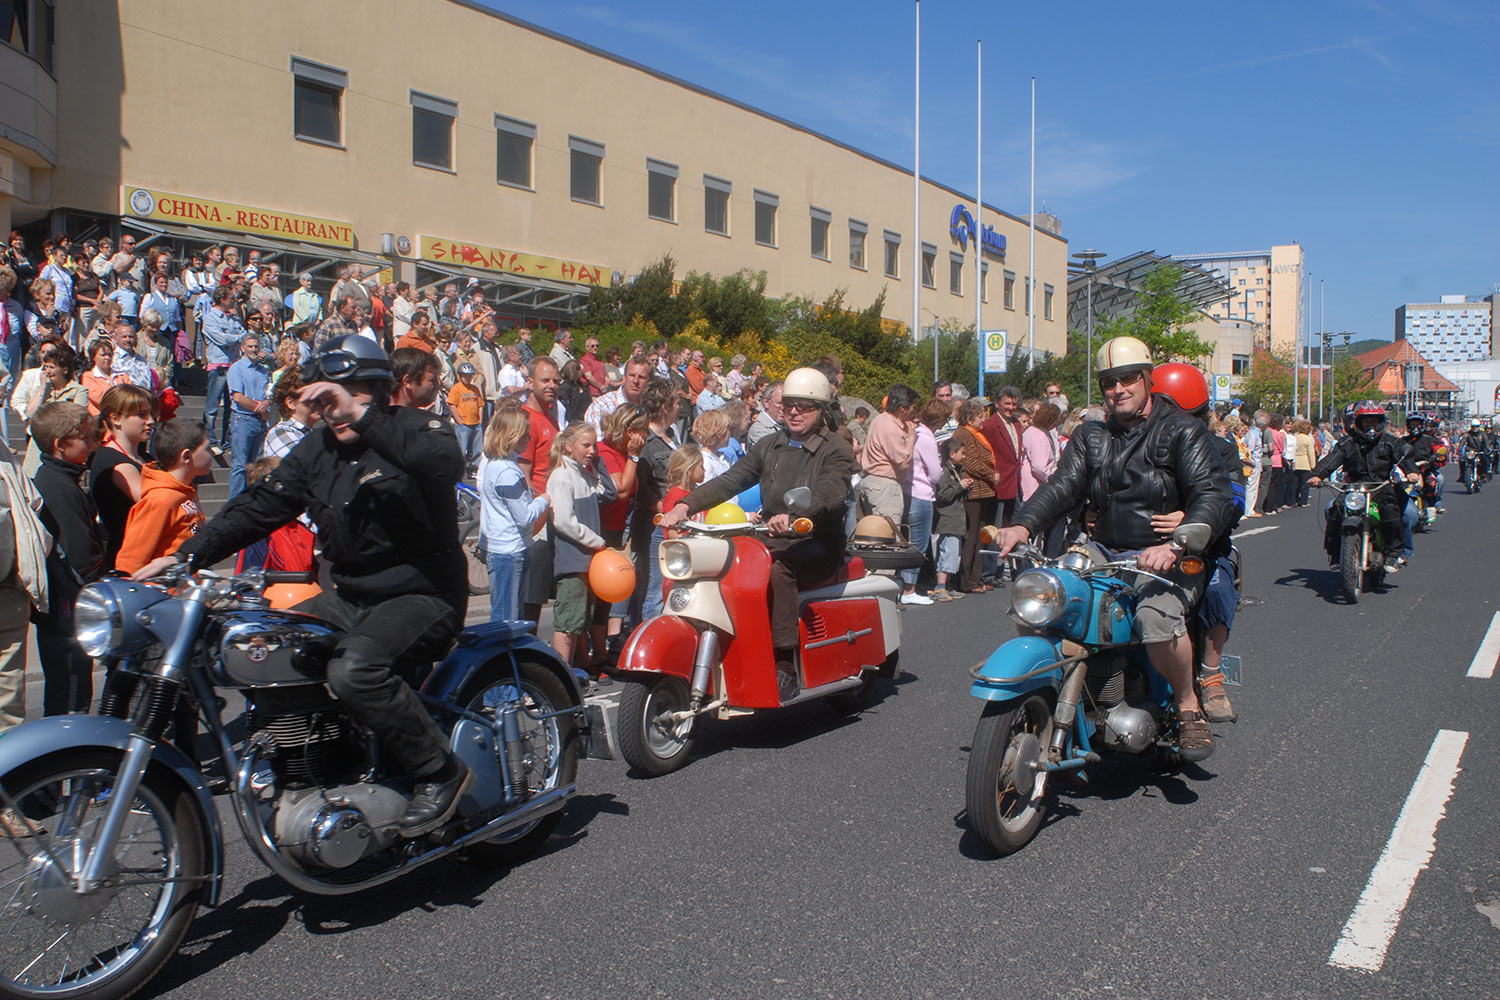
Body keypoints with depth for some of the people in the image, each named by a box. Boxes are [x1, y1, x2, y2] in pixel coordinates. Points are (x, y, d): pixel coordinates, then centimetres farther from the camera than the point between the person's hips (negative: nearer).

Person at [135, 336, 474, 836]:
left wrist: (362, 415, -35)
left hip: (423, 594, -8)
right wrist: (186, 556, -1)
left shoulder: (412, 428, -9)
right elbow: (259, 506, 9)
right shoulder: (317, 449, 12)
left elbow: (446, 463, -33)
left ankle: (441, 772, -14)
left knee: (353, 670, -31)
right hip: (349, 596, 8)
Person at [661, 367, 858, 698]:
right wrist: (686, 505, -11)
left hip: (818, 543, -5)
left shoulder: (836, 450, -1)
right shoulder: (768, 446, 17)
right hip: (773, 541, 5)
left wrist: (792, 515, -42)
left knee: (778, 572, -36)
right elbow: (730, 480, 6)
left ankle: (786, 665, -33)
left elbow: (830, 492, -22)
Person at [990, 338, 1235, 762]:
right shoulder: (1091, 436, 14)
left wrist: (1175, 545, -33)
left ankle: (1189, 708, -7)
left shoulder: (1183, 432, -2)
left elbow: (1213, 495, -15)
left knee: (1155, 617, -34)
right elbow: (1063, 485, 1)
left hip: (1170, 562, -5)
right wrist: (1023, 525, -20)